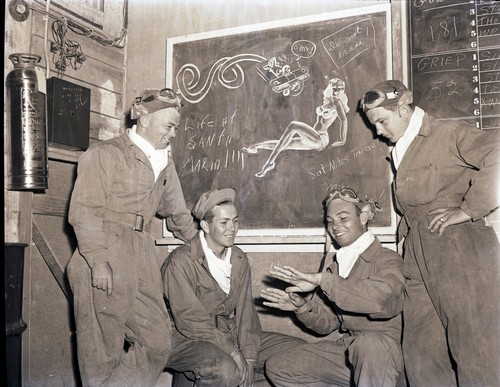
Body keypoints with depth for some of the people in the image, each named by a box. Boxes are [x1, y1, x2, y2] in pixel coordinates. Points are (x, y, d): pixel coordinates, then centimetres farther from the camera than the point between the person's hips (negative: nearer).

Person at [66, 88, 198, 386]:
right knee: (105, 349, 1)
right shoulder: (105, 155, -5)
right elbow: (85, 213, -12)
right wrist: (99, 261, -19)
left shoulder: (164, 162, 15)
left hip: (143, 260, 7)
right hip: (105, 262, -6)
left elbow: (175, 210, 28)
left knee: (159, 341, 3)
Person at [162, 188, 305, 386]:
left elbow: (245, 310, 1)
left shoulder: (239, 259, 6)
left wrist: (248, 357, -12)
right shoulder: (181, 261, -15)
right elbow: (189, 320, -20)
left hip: (230, 334, 7)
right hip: (188, 340, -7)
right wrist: (234, 353, -23)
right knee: (225, 370, -38)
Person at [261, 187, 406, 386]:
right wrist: (303, 307, -8)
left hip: (383, 350, -7)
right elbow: (327, 323, 13)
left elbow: (379, 296, -30)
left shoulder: (388, 259, -7)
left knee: (369, 343, -40)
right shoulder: (336, 266, 13)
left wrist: (321, 279, -27)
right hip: (343, 349, 7)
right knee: (277, 367, 2)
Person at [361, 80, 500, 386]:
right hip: (419, 259, 8)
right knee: (421, 357, 6)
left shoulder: (449, 134, -2)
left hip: (460, 250, -8)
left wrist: (467, 210, -17)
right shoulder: (401, 152, 22)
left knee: (475, 350, -3)